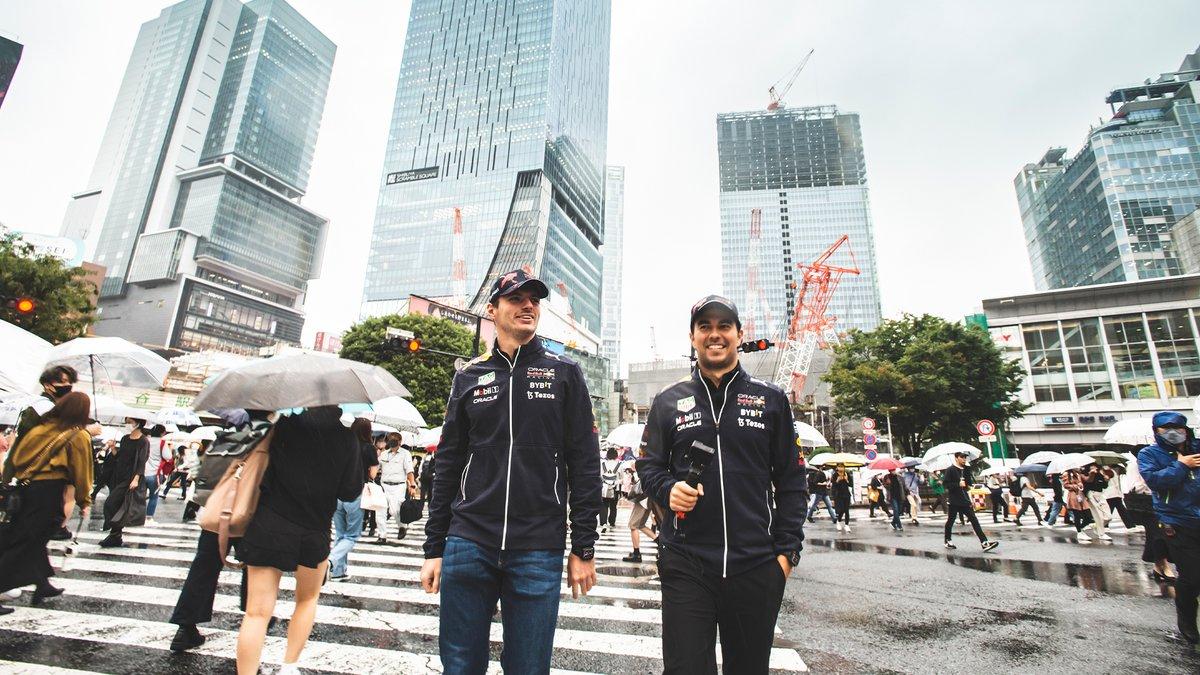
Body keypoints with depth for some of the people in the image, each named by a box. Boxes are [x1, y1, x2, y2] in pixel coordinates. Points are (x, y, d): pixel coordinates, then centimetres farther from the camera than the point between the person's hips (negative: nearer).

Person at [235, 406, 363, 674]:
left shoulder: (283, 425, -6)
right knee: (308, 598, 25)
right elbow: (350, 492, -6)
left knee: (257, 611, 5)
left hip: (268, 528, 0)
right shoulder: (346, 437, -10)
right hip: (314, 532, 0)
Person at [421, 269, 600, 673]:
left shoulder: (564, 374, 3)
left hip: (539, 552, -1)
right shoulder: (469, 377, 8)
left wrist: (584, 549, -3)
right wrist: (434, 547, 7)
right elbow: (447, 466, 9)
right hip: (468, 544, 2)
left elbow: (585, 465, 0)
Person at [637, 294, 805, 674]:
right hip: (686, 563, 0)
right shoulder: (669, 402, 6)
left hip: (757, 566, 1)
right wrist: (667, 489, -10)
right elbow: (649, 465, 11)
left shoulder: (771, 399, 5)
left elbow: (791, 481, 6)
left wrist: (787, 549, 0)